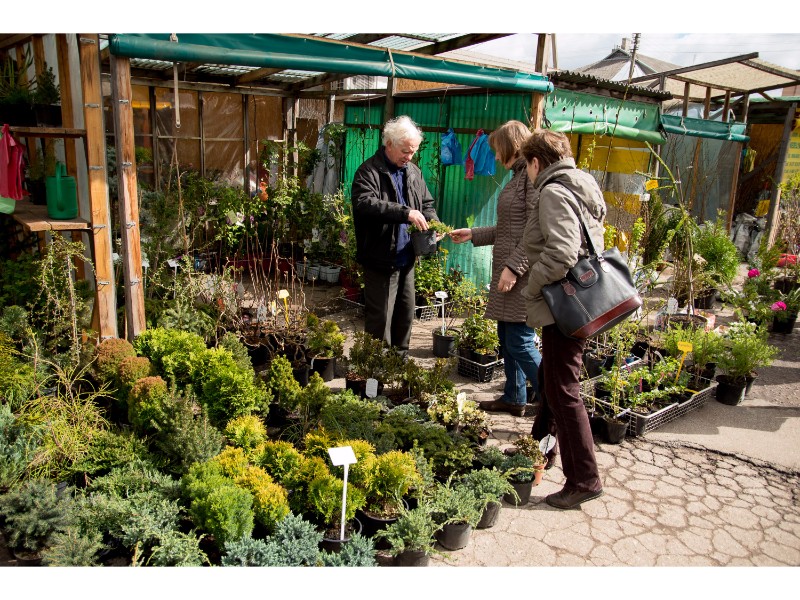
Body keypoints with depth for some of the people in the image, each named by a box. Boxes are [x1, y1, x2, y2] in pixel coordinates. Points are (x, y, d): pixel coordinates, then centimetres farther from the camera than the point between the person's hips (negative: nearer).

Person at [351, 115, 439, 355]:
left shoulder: (413, 172, 12)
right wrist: (405, 212, -32)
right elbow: (364, 203, -28)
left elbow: (426, 203, 24)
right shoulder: (369, 171, -11)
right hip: (380, 259, -7)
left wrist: (432, 222, 1)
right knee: (380, 317, 0)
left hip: (406, 258, 7)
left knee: (406, 313, 16)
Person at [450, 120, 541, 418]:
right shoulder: (519, 175, 17)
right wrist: (472, 234, 23)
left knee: (520, 343, -7)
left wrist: (514, 266, -22)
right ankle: (514, 398, 28)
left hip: (525, 274, -10)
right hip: (510, 272, 10)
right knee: (506, 336, 15)